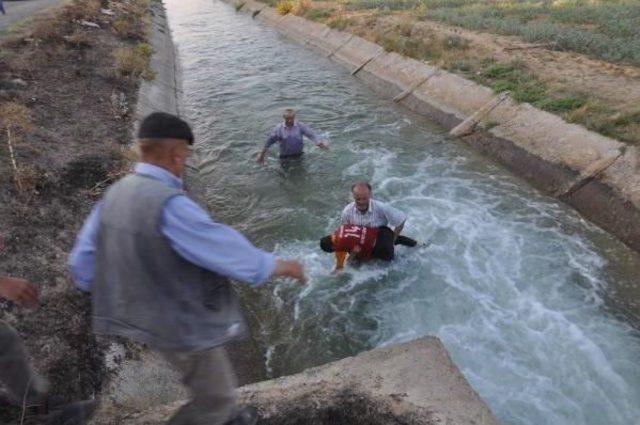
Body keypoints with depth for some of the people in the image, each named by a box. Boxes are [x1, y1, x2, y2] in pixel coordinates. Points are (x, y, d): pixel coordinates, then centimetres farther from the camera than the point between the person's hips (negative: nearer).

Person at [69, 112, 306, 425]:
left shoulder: (115, 194, -4)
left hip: (151, 316, 9)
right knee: (215, 397, 14)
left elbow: (81, 262, 3)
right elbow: (224, 248, -25)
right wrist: (278, 266, -10)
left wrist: (115, 294, 18)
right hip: (184, 322, -9)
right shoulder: (170, 204, -30)